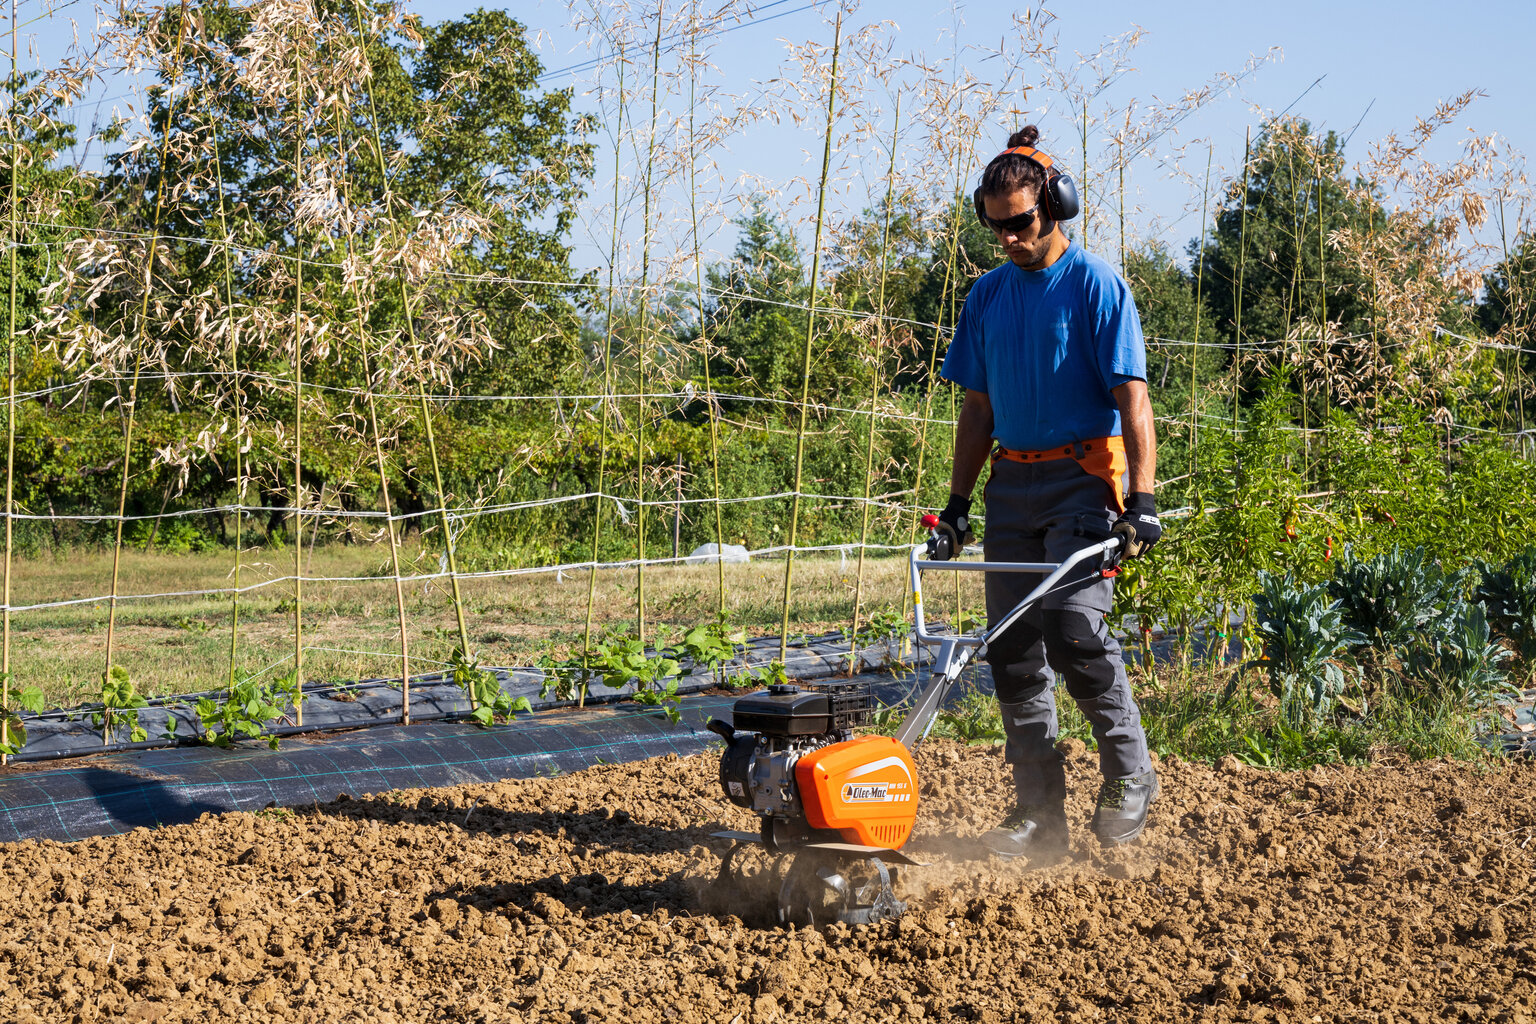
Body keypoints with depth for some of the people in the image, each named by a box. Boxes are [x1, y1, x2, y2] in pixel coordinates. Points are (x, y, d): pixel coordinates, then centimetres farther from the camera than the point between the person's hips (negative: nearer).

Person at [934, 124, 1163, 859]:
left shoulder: (1095, 286, -5)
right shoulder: (988, 295, 13)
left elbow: (1131, 399, -10)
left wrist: (1141, 501, -19)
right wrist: (957, 502, 12)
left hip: (1083, 475, -6)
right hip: (1013, 484, 6)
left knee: (1071, 624, -21)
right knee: (1012, 648, 3)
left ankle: (1129, 773, 0)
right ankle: (1038, 814, 9)